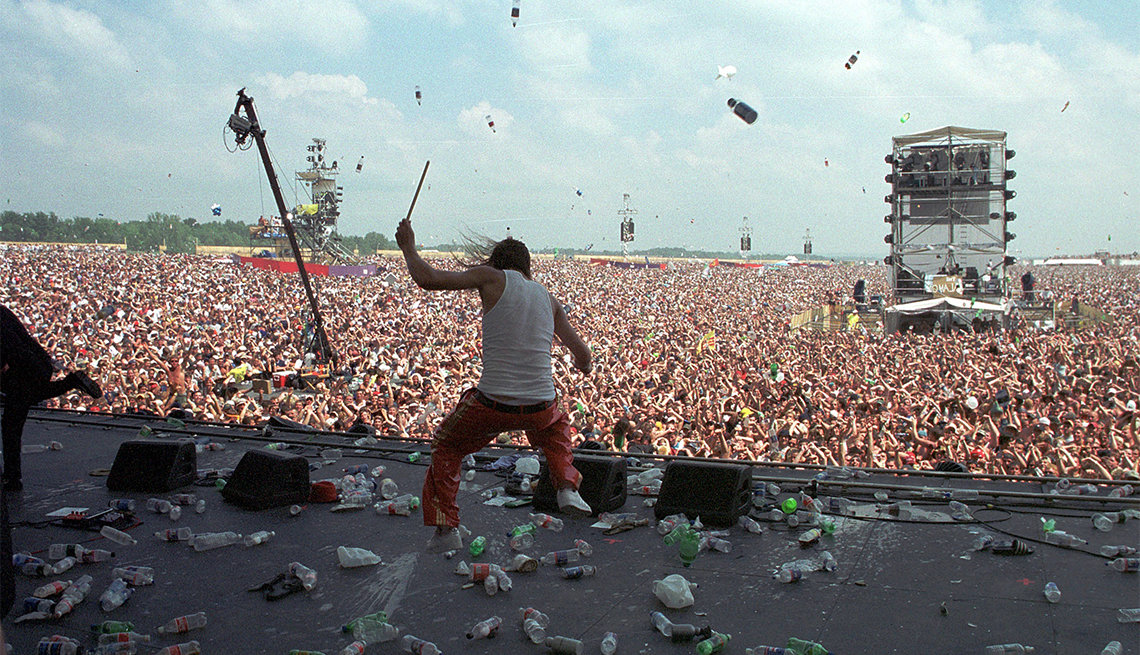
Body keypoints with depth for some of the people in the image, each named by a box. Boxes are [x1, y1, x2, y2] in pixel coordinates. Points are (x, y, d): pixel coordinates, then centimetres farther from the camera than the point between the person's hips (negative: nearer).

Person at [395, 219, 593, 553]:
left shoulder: (492, 277, 1)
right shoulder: (547, 297, 14)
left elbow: (427, 279, -5)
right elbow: (581, 354, 18)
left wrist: (408, 247, 13)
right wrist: (583, 367, 41)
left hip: (491, 405, -3)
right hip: (541, 407, 4)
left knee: (445, 450, 23)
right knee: (556, 427, 40)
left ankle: (446, 528, 16)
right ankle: (567, 487, 26)